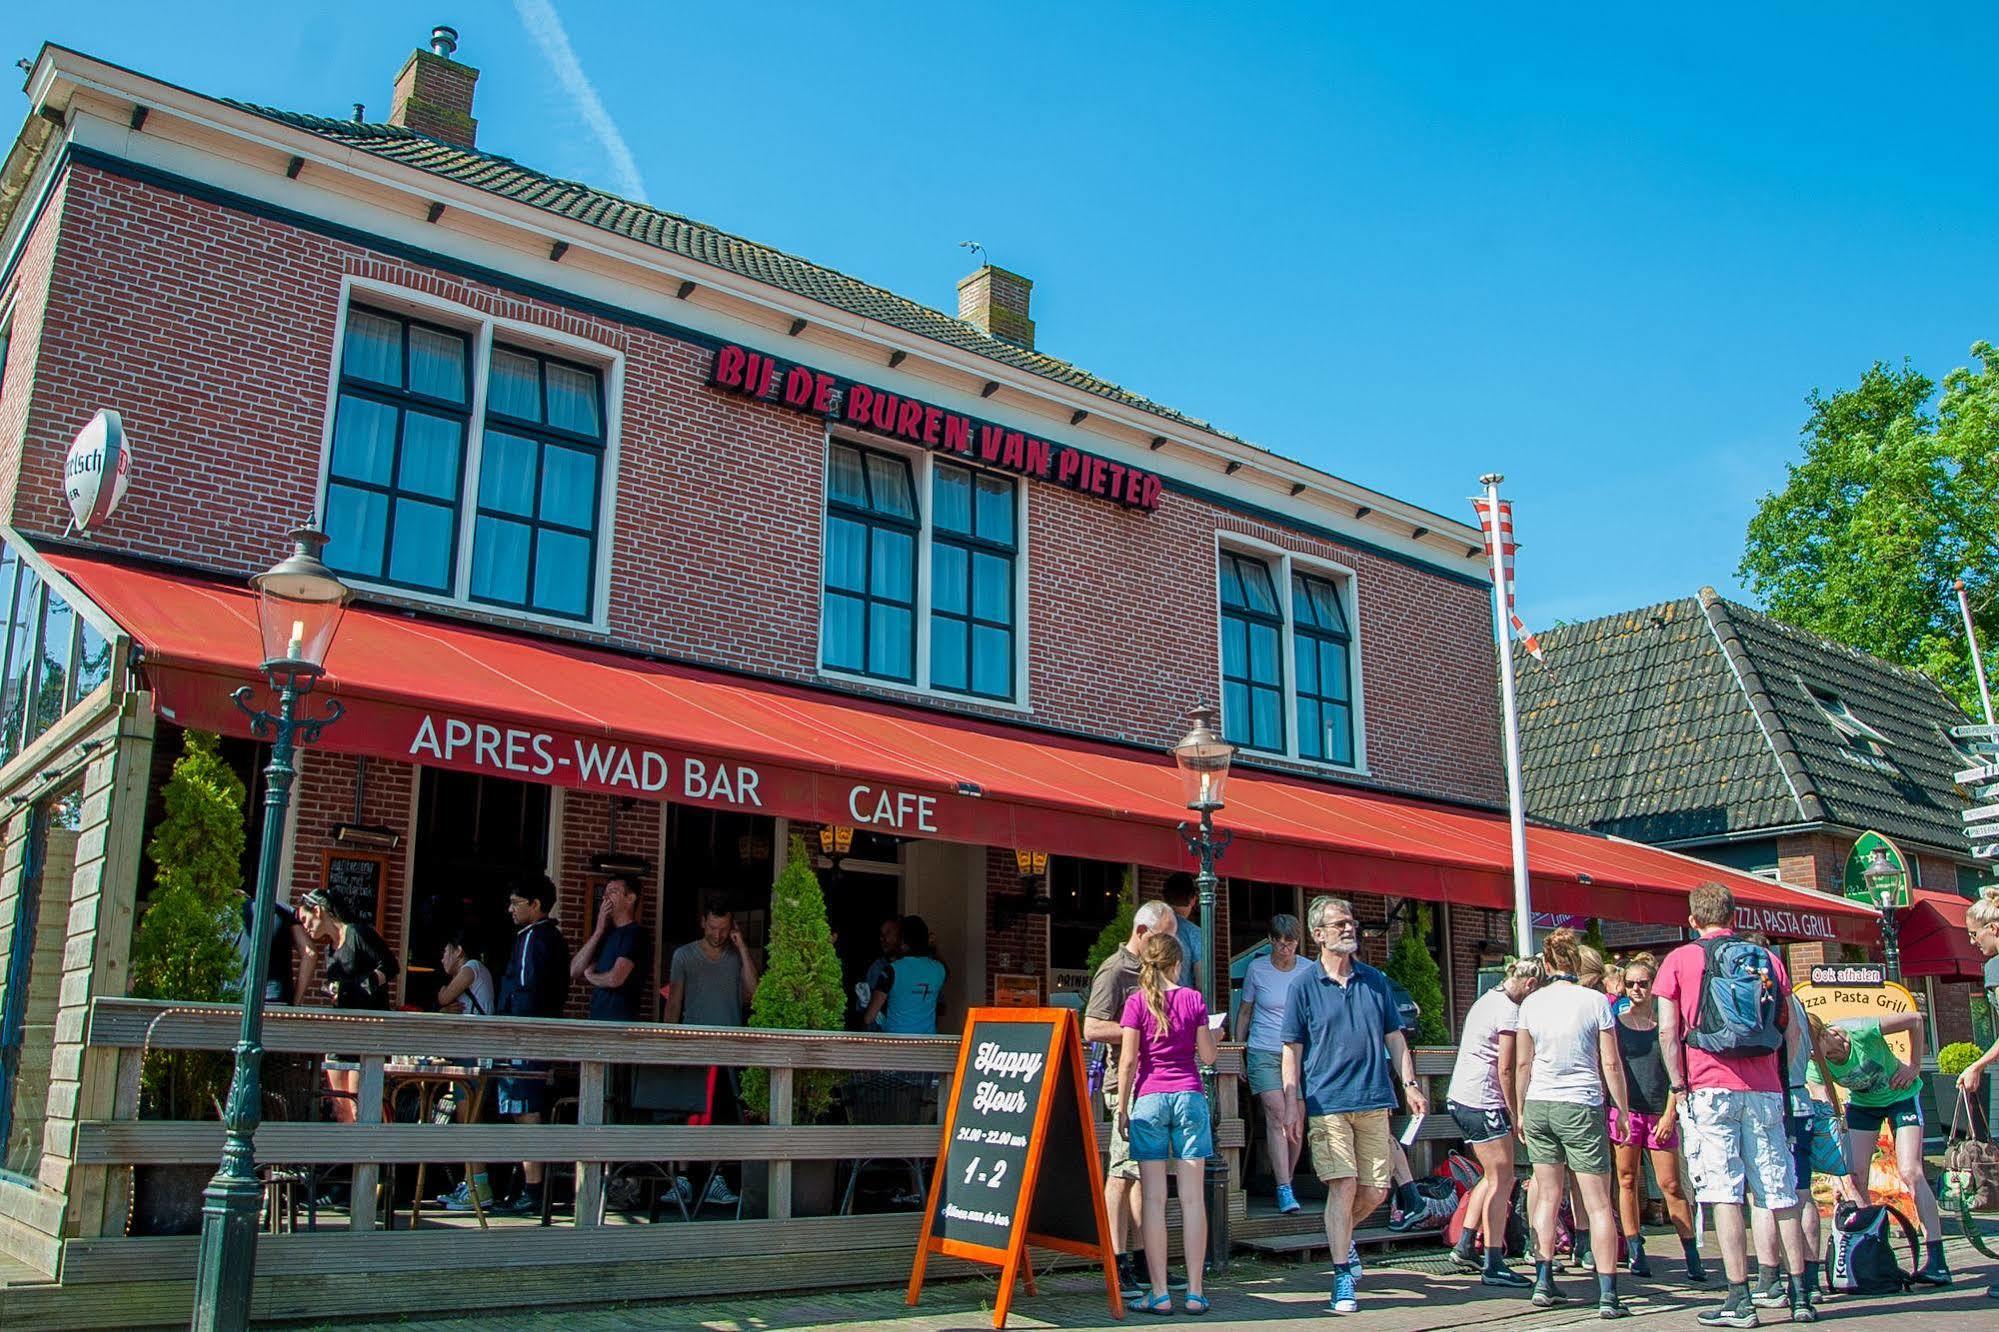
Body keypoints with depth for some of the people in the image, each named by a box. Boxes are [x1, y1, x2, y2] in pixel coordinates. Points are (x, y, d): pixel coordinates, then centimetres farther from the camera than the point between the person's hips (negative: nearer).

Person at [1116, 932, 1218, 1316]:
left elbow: (1128, 1059, -5)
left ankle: (1159, 1294, -1)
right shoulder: (1193, 999, 2)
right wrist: (1212, 1034, 24)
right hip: (1189, 1097, 1)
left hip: (1149, 1098, -1)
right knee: (1193, 1197, 3)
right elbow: (1208, 1056, 3)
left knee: (1154, 1198, 0)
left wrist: (1122, 1107, 3)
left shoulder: (1137, 1002, -2)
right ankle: (1195, 1293, 5)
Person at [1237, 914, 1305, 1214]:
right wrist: (1238, 1052, 7)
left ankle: (1285, 1181, 15)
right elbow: (1244, 1012, 10)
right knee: (1277, 1117, -14)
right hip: (1263, 1053, -2)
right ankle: (1284, 1190, -14)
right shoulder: (1257, 969, 2)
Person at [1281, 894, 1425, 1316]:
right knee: (1343, 1186, -9)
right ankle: (1343, 1278, 2)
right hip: (1327, 1103, -4)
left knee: (1376, 1191, 6)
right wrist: (1292, 1102, -6)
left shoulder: (1375, 981, 11)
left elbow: (1394, 1037, 15)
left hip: (1374, 1100, 4)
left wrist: (1410, 1083, 5)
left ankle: (1343, 1232, 36)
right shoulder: (1304, 986, 0)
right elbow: (1292, 1050, 0)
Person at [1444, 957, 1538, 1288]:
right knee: (1502, 1180, -4)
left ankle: (1465, 1246, 20)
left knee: (1492, 1176, 18)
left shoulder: (1487, 999, 16)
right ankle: (1494, 1266, -2)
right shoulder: (1508, 1011, -13)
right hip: (1483, 1102, -10)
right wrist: (1516, 1114, -6)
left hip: (1459, 1098, 10)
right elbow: (1506, 1069, -15)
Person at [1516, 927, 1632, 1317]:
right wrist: (1624, 1109, 5)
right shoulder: (1595, 1001, -6)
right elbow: (1611, 1064, -5)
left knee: (1547, 1197, 12)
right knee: (1598, 1203, 0)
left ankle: (1543, 1282, 13)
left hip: (1539, 1106, 3)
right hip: (1581, 1107, -3)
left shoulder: (1531, 1003, 3)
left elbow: (1523, 1063, 7)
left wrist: (1521, 1111, 17)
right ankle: (1608, 1295, -2)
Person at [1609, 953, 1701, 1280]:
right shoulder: (1615, 1022, 5)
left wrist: (1670, 1113, -4)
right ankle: (1635, 1254, 9)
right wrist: (1612, 1111, -1)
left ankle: (1693, 1258, 3)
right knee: (1628, 1180, 3)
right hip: (1625, 1109, 1)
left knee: (1670, 1184, -3)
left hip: (1659, 1112, -1)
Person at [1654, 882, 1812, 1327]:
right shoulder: (1768, 959, 13)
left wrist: (1679, 1087, -1)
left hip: (1710, 1088, -3)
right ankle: (1800, 1295, 11)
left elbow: (1668, 1031, -3)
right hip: (1765, 1090, 4)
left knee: (1724, 1192, -4)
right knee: (1781, 1193, 8)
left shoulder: (1680, 959, 3)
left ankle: (1740, 1300, -7)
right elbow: (1787, 1029, 15)